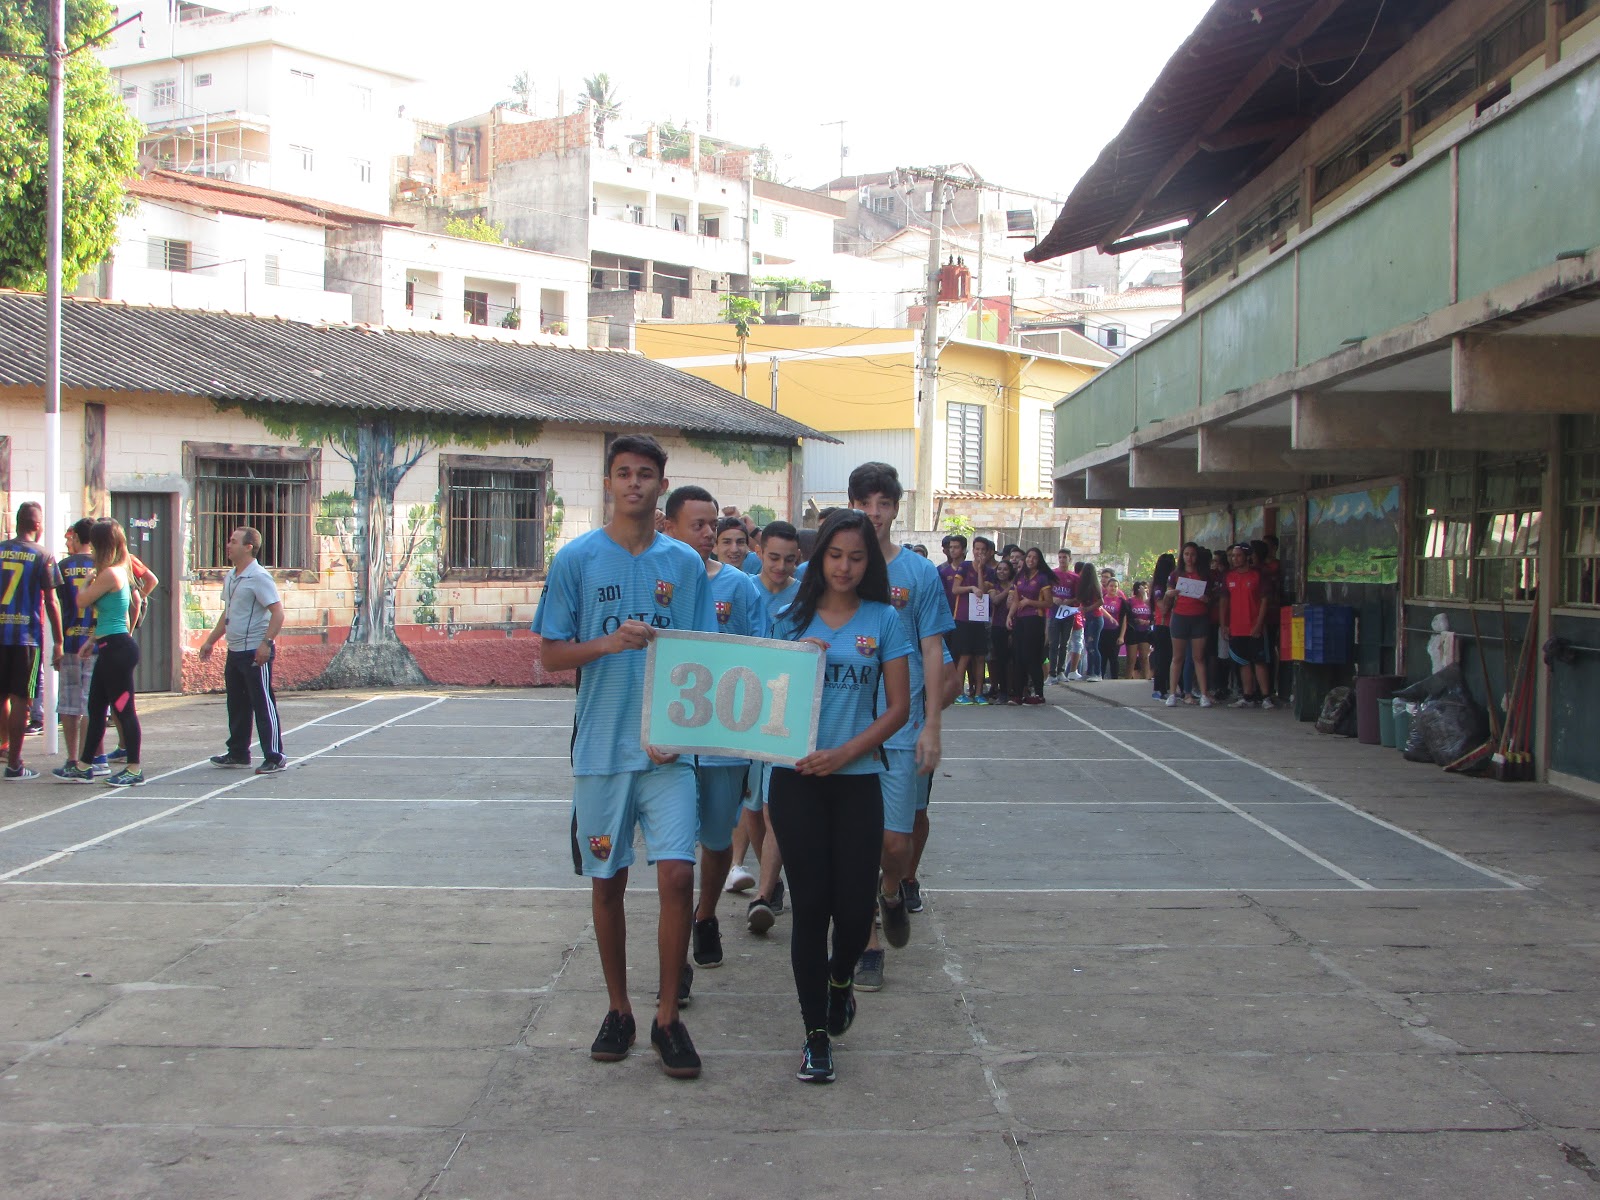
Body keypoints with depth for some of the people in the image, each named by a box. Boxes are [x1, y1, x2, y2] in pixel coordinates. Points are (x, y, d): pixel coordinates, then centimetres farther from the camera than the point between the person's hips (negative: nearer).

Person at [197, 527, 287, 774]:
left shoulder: (259, 577, -14)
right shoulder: (231, 577, 14)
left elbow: (278, 612, -20)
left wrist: (266, 642, -28)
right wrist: (210, 641, 25)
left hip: (256, 653, -9)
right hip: (234, 651, 9)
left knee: (264, 705, -4)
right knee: (236, 705, 15)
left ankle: (274, 757, 0)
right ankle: (238, 753, 25)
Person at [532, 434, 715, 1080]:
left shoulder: (686, 563, 5)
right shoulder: (577, 558, 1)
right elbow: (551, 654, 2)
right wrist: (608, 643, -17)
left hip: (669, 747, 0)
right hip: (601, 745, 0)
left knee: (676, 874, -9)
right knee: (607, 881, 9)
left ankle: (667, 1015, 4)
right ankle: (618, 1008, 25)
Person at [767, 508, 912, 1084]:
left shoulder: (884, 620, 4)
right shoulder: (793, 619, 7)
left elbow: (898, 708, 1)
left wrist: (844, 753, -11)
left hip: (857, 779, 0)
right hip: (796, 778, 0)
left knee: (855, 907, -2)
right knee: (810, 906, 0)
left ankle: (840, 977, 34)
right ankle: (816, 1034, 12)